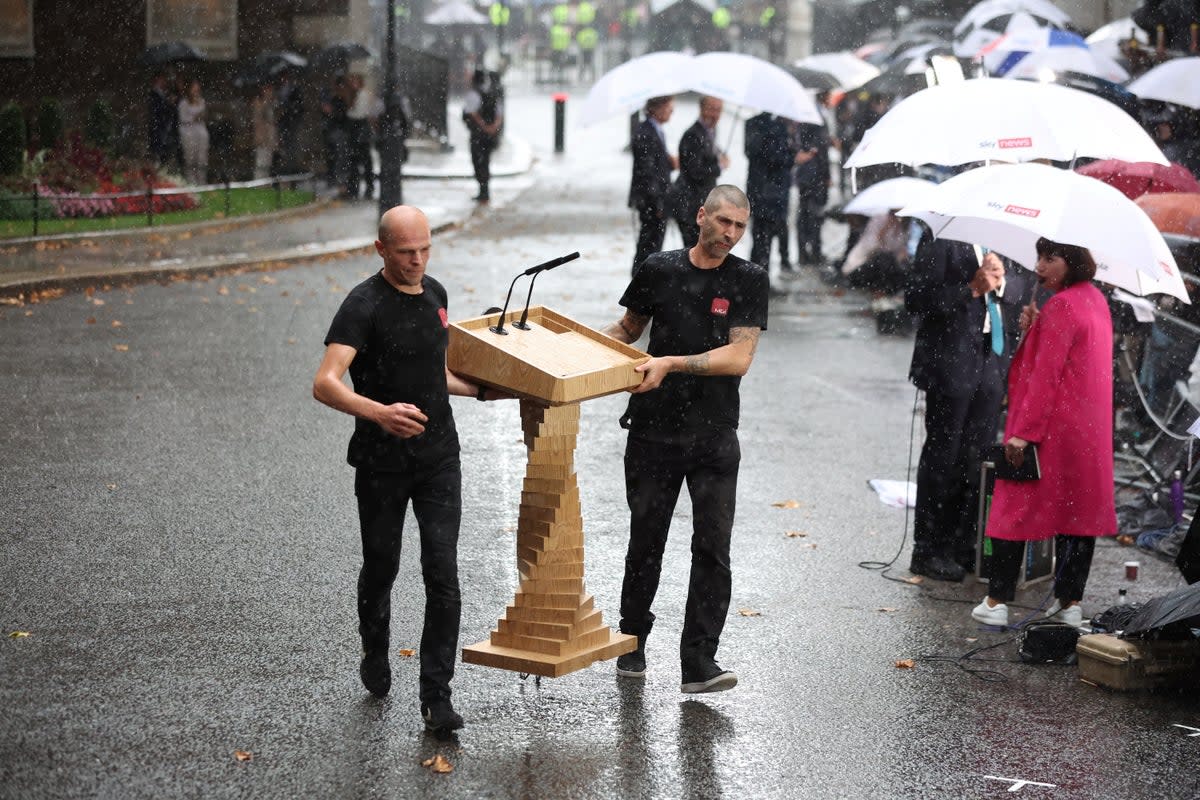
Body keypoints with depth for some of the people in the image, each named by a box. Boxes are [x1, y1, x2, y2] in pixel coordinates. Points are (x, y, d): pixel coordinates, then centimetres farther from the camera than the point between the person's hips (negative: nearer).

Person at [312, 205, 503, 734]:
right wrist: (378, 412, -42)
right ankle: (375, 657, 41)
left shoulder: (434, 294, 8)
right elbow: (325, 383, -27)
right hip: (381, 464, -4)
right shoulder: (364, 305, -14)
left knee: (443, 576, -6)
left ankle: (436, 697, -2)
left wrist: (479, 390, 22)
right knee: (381, 568, 13)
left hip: (439, 457, 4)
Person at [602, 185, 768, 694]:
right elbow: (626, 330, 19)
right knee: (646, 543, 9)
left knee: (712, 547, -7)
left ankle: (699, 661, -5)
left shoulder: (748, 281, -1)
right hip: (653, 432, 1)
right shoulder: (658, 270, 3)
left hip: (714, 436, -1)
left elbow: (738, 357, -12)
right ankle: (632, 642, 28)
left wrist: (671, 364, -21)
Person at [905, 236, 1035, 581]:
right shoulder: (940, 239, -7)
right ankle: (928, 553, 10)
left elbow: (1025, 287, 9)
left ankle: (963, 546, 18)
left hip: (994, 357, 5)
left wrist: (1002, 280, -12)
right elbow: (915, 298, -13)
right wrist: (971, 288, -20)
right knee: (942, 455, 2)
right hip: (950, 360, -5)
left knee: (977, 455, 8)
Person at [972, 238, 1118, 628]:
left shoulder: (1060, 306, -16)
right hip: (1089, 429, 8)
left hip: (1050, 424, -8)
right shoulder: (1096, 300, 11)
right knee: (1078, 506, 10)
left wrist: (1024, 430, -19)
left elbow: (1046, 373, -19)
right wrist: (1034, 329, 5)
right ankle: (1071, 602, 13)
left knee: (1016, 506, 0)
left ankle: (997, 601, 2)